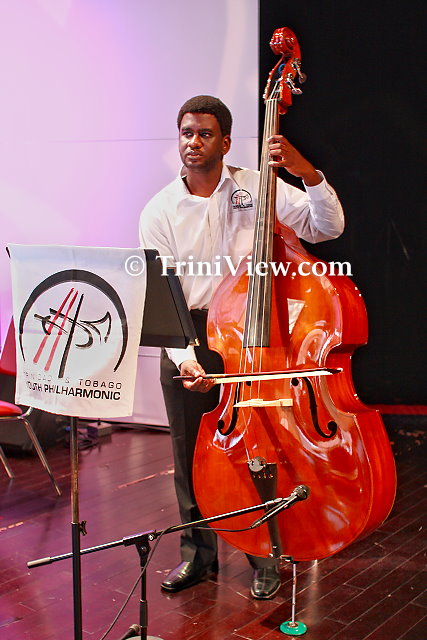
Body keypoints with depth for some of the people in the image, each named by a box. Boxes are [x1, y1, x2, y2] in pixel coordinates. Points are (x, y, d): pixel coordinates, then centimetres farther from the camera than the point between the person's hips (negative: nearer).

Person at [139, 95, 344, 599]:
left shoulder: (255, 188, 1)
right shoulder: (159, 212, 0)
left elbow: (328, 227, -1)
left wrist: (309, 175, -17)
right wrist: (185, 357, -20)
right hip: (189, 338, 1)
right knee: (190, 451, 8)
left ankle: (264, 556, 21)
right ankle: (198, 552, 28)